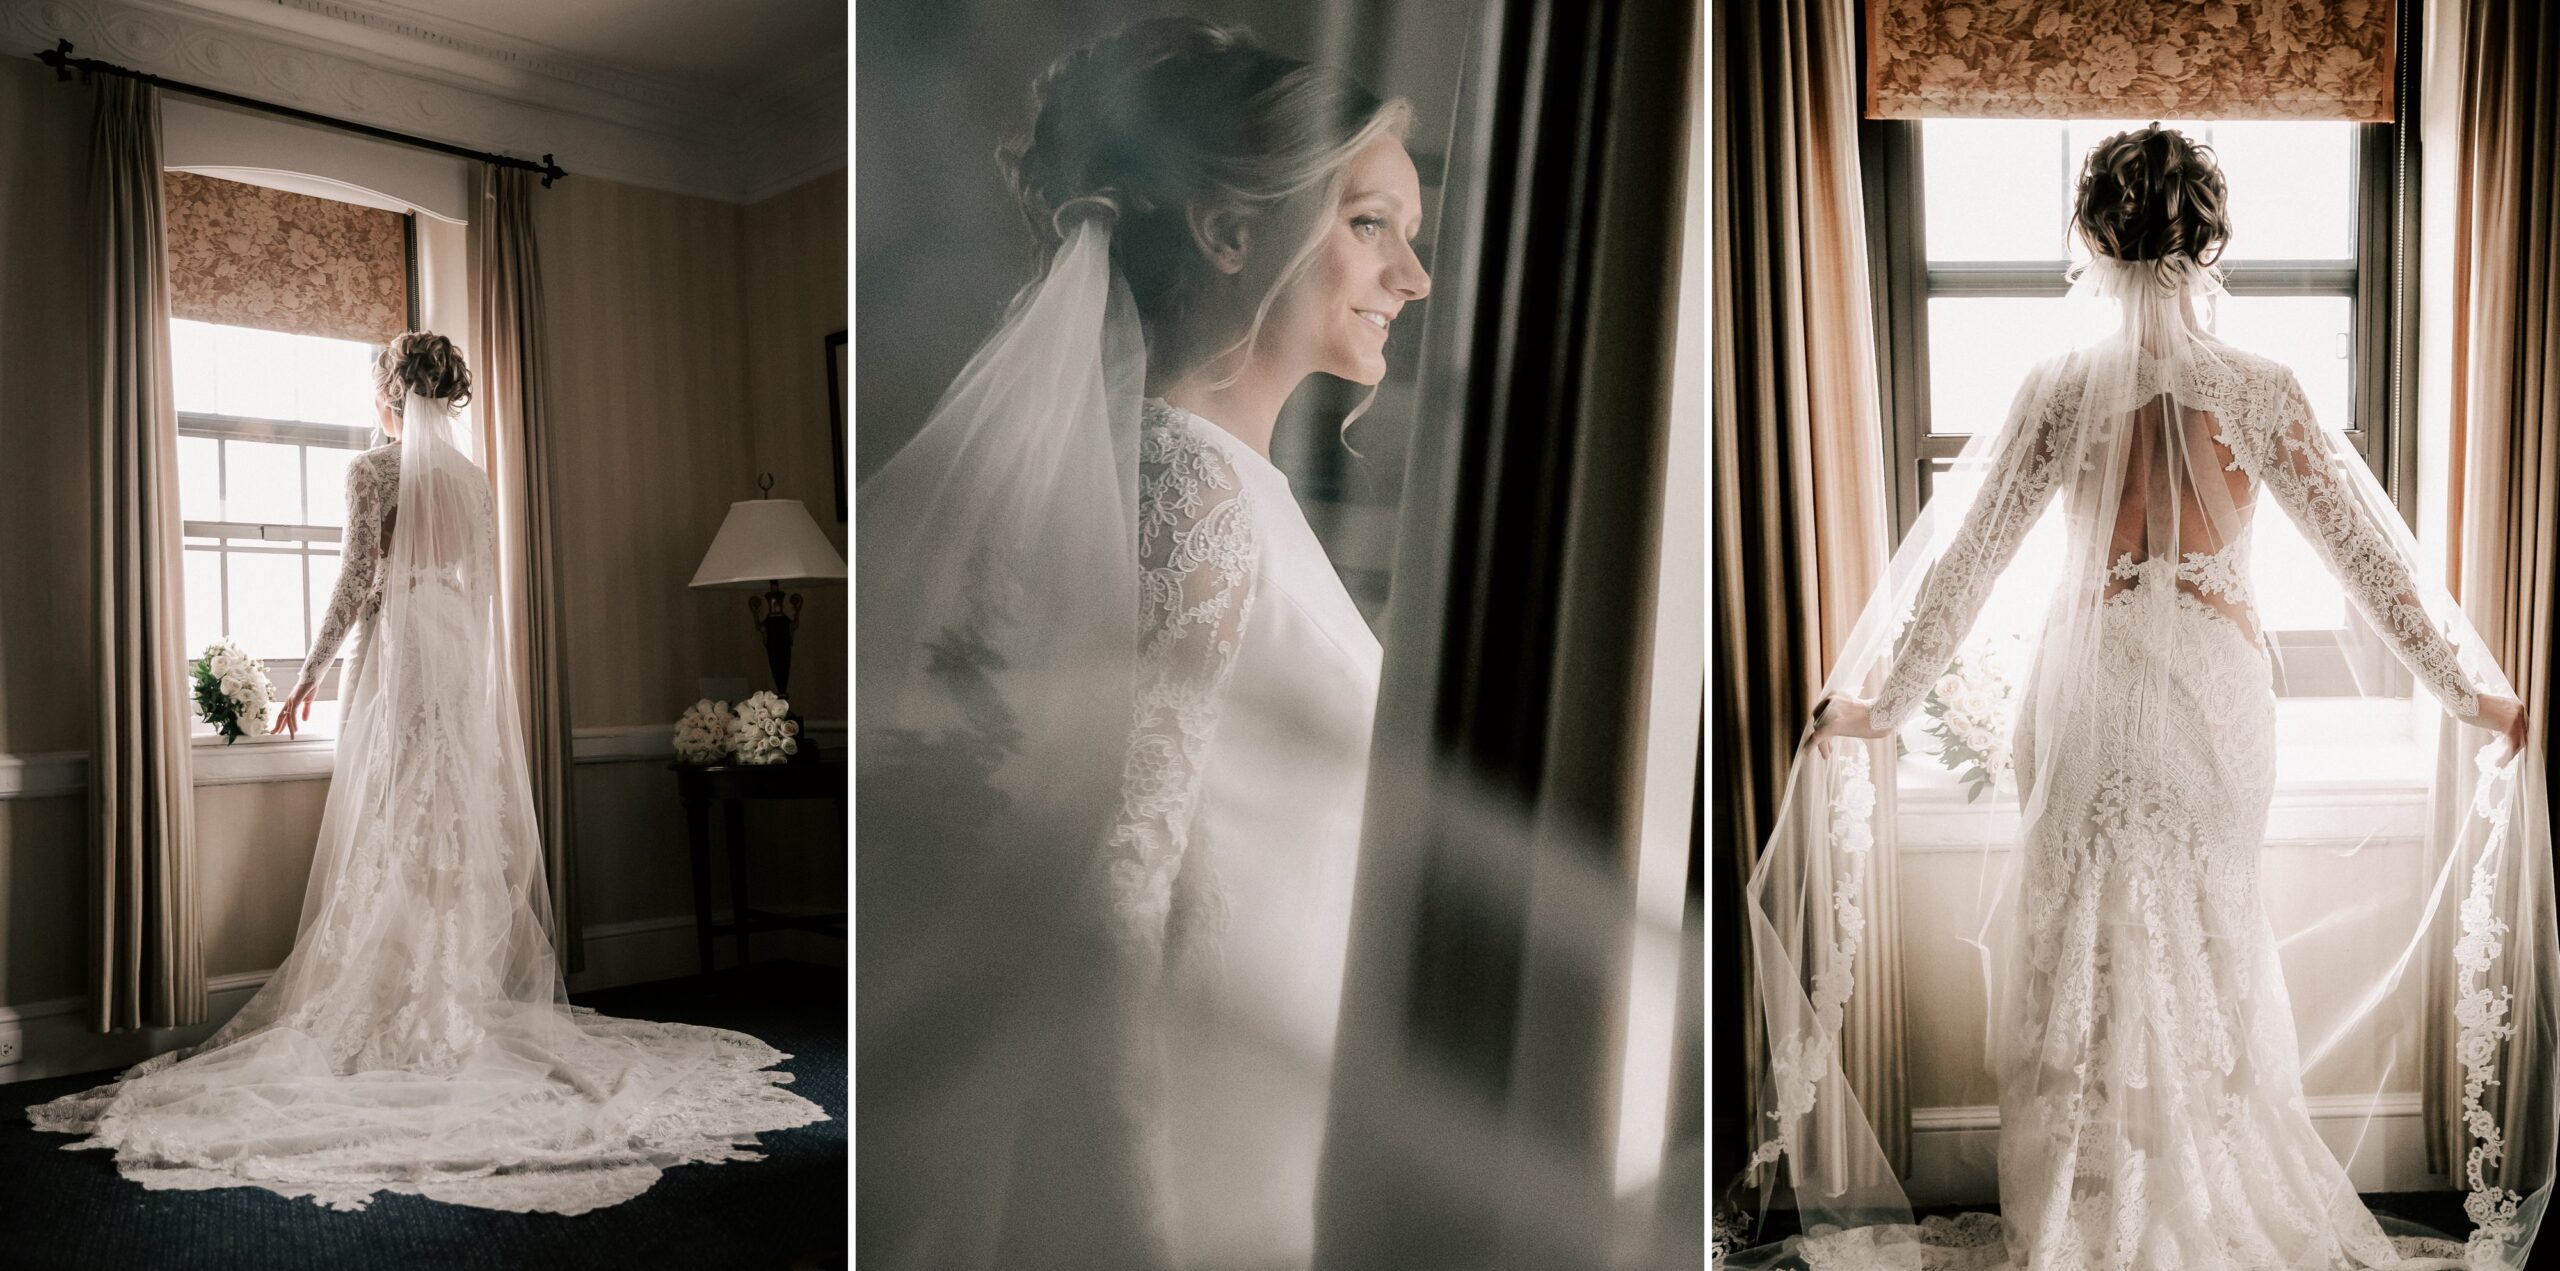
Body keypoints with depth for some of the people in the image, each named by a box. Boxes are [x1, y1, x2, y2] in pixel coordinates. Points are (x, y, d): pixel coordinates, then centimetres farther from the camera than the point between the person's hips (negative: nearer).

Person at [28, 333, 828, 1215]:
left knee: (392, 835, -2)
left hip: (397, 654, -5)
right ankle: (467, 1002, 11)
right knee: (464, 829, 7)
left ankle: (398, 1017, 0)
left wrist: (309, 676, -4)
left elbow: (357, 580, -11)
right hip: (462, 656, 5)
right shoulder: (471, 471, 10)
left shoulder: (374, 470, -7)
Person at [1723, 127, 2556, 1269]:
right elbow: (2368, 556, -1)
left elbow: (1966, 562, -6)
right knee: (2212, 944, 15)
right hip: (2221, 684, 1)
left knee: (2082, 945, 9)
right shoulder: (2259, 390, -5)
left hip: (2089, 689, -1)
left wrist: (1877, 702, 3)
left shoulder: (2062, 389, -9)